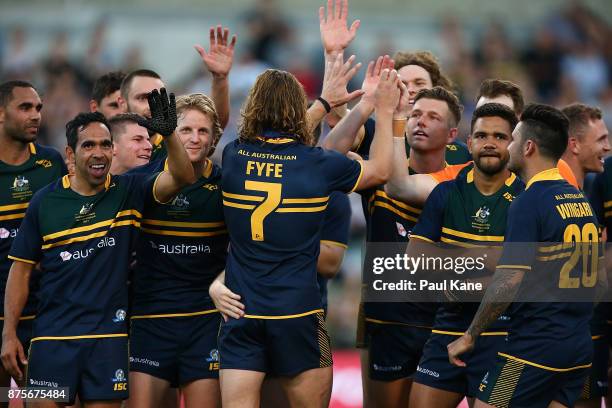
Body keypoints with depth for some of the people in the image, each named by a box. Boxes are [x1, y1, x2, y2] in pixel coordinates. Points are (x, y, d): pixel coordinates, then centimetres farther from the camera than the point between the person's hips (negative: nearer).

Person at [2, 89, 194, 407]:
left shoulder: (127, 192, 3)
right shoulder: (45, 201, 3)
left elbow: (181, 177, -10)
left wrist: (169, 133, -28)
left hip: (108, 336, 0)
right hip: (52, 337, 0)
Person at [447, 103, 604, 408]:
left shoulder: (529, 203, -13)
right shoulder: (581, 200, 12)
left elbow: (508, 283, -19)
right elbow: (599, 279, 19)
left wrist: (469, 337, -11)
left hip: (535, 348, -8)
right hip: (579, 348, 8)